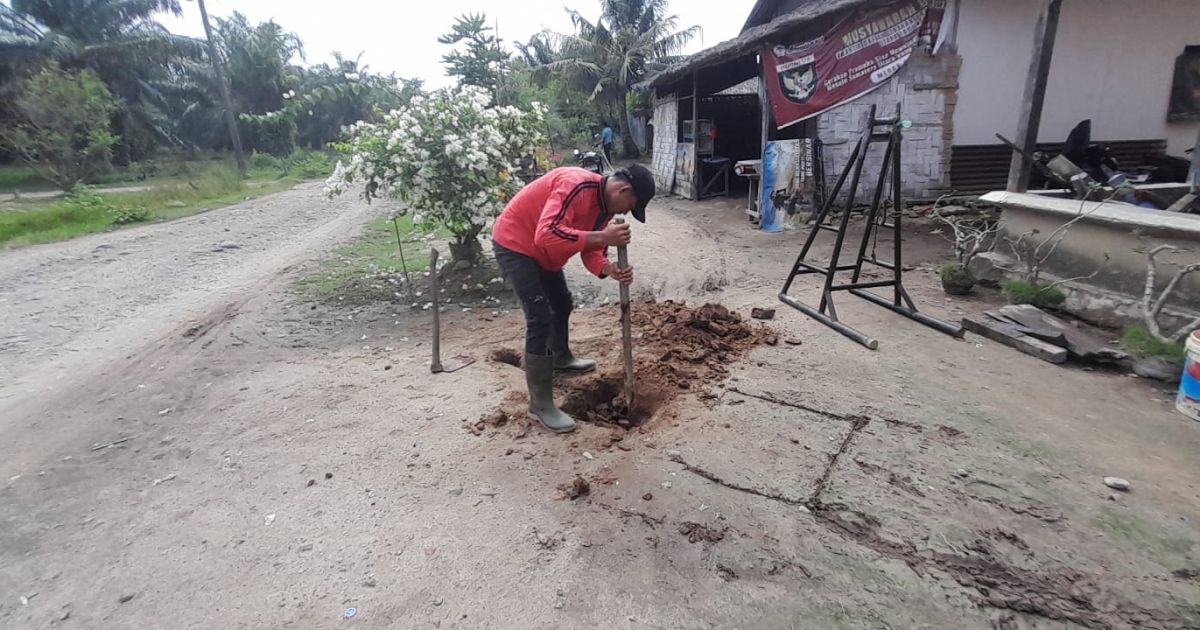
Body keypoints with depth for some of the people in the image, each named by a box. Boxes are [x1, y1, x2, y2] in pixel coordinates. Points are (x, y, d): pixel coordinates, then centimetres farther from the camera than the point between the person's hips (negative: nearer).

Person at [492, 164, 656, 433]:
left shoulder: (605, 203, 0)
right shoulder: (576, 185, -30)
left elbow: (590, 249, 0)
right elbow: (547, 235, -42)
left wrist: (611, 270, -21)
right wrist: (603, 237, -41)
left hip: (543, 251, 10)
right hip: (515, 244, -10)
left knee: (562, 304, 24)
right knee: (540, 320, -15)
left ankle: (561, 358, 50)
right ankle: (540, 403, -6)